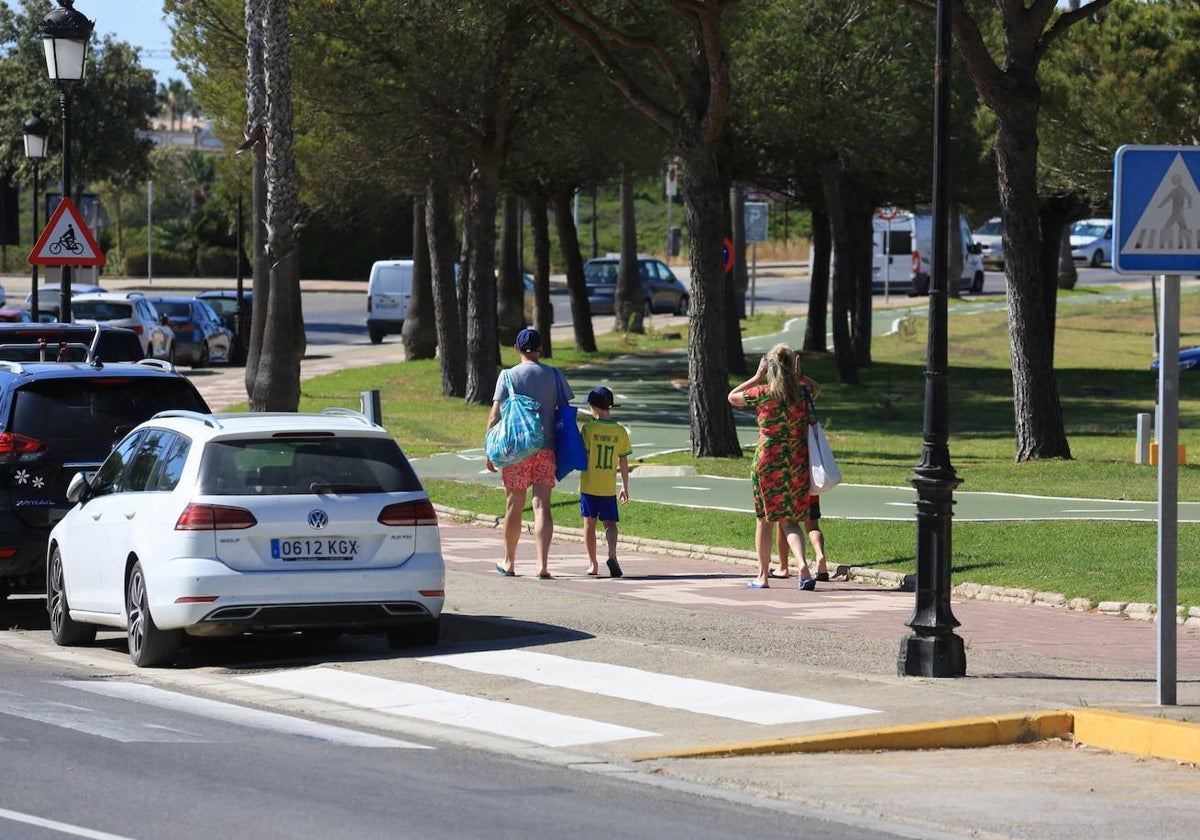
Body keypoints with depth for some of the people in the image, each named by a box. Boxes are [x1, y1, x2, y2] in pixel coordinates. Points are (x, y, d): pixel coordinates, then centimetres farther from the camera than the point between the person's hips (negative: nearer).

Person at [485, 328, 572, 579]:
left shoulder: (509, 376, -3)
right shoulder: (554, 376, 2)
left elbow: (495, 416, -7)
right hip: (546, 449, 1)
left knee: (514, 507, 11)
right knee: (542, 506, -3)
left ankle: (509, 562, 24)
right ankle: (542, 565, -14)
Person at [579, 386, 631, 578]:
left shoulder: (589, 428, -9)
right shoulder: (620, 431, 0)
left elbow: (583, 456, -11)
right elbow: (624, 463, 3)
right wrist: (625, 488, 11)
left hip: (589, 485, -2)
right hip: (609, 488, 2)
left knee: (590, 523, 8)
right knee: (610, 523, 8)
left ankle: (592, 564, 10)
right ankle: (612, 554, -17)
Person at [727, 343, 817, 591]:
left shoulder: (762, 394, -8)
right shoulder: (804, 394, -2)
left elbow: (732, 397, 11)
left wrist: (757, 377, 12)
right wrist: (798, 377, 16)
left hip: (768, 461, -2)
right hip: (798, 462, 2)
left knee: (765, 519, 12)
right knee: (790, 520, 8)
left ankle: (763, 575, 19)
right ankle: (804, 566, -15)